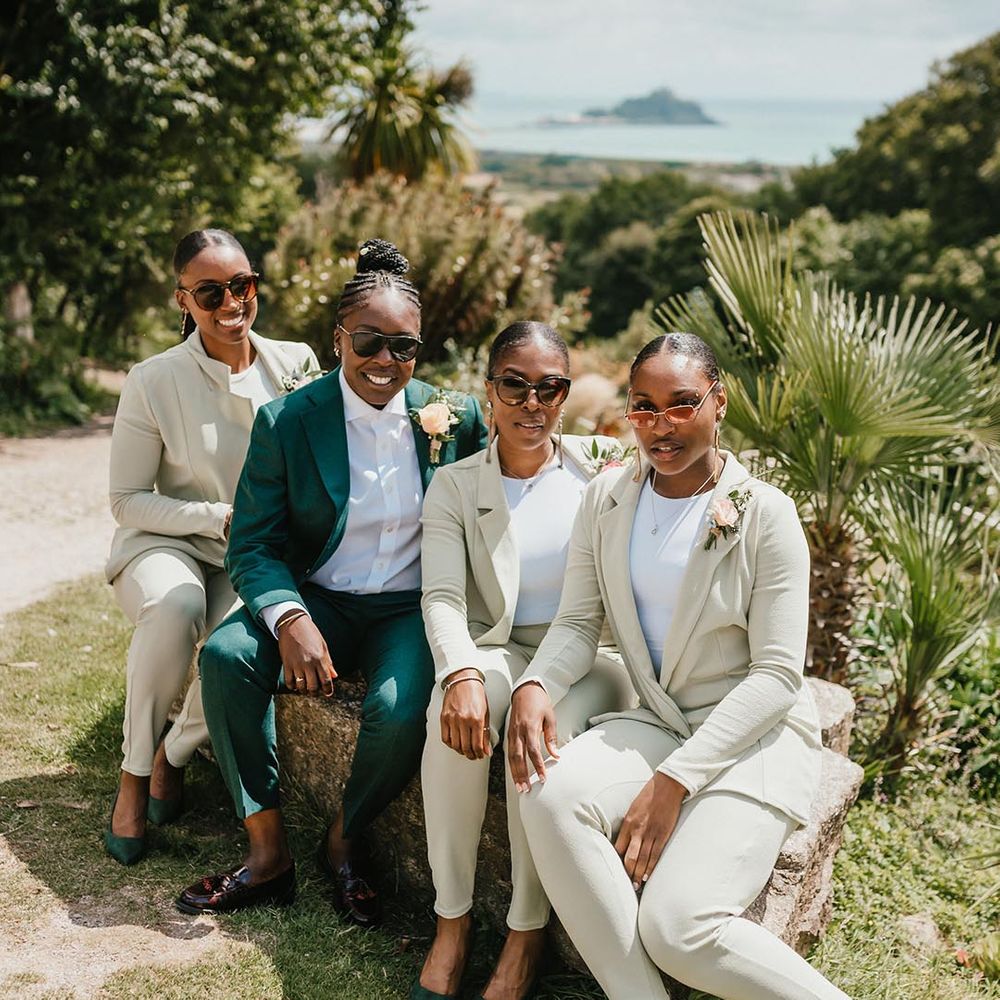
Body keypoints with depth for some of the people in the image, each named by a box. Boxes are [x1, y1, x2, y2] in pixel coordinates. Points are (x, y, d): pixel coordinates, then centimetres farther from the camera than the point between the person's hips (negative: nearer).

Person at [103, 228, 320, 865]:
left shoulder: (296, 365, -2)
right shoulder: (155, 381, -9)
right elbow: (128, 500, -5)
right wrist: (220, 518, -16)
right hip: (167, 544, -2)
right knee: (176, 606, -36)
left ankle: (175, 755, 3)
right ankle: (134, 775, -13)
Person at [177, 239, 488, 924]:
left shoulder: (454, 417, 0)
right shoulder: (286, 422, -4)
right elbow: (252, 545, -8)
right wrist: (289, 618, -26)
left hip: (412, 610, -1)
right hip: (318, 602, 1)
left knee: (401, 709, -31)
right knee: (225, 656, -26)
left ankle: (347, 840, 2)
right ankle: (268, 850, -11)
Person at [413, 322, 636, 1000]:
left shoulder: (604, 462, 6)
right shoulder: (455, 486, 4)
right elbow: (442, 596, -8)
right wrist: (462, 673, -28)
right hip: (501, 650, 1)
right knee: (456, 712, -34)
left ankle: (528, 932, -18)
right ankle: (452, 918, -17)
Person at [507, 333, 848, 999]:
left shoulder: (765, 513, -9)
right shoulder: (606, 500, 6)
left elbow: (778, 674, -11)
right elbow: (579, 621, 5)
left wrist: (674, 780, -19)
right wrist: (535, 685, -19)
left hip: (757, 737, -4)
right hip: (657, 723, 5)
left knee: (677, 925, -24)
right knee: (551, 793, -27)